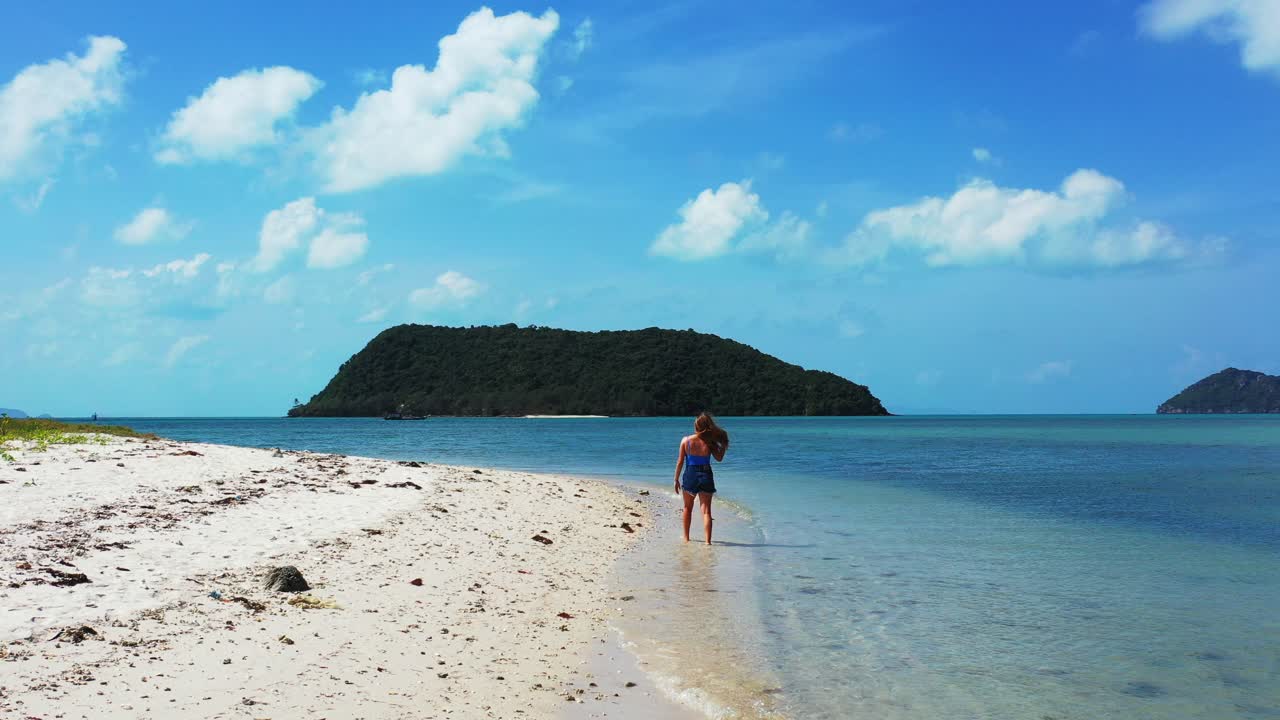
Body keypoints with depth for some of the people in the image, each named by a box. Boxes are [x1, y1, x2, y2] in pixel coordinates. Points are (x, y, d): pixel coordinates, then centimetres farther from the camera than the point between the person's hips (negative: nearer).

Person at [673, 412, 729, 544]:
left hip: (690, 475, 1)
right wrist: (724, 445, 16)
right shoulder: (709, 442, -8)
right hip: (706, 475, -1)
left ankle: (686, 537, 31)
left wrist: (676, 479, 4)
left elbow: (680, 461, -4)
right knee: (706, 511, 1)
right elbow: (719, 458, 4)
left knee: (688, 508, 21)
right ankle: (708, 540, -8)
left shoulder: (686, 440, -7)